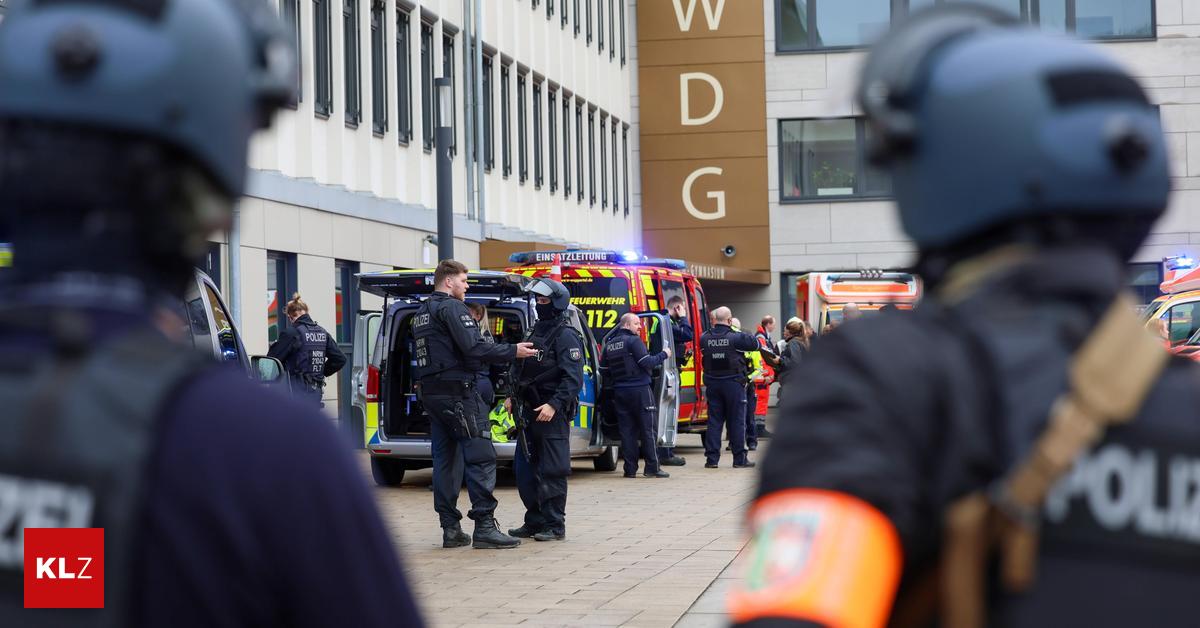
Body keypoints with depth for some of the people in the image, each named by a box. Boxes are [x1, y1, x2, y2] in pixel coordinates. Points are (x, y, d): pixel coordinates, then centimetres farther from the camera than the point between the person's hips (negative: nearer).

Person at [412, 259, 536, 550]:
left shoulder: (421, 313, 19)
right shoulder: (452, 308, -10)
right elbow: (474, 348, -20)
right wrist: (513, 351, -13)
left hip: (431, 393, 10)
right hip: (459, 393, -9)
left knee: (445, 460, 9)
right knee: (480, 458, -8)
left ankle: (450, 528, 9)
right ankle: (484, 527, -12)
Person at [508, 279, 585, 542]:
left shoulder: (566, 336, -9)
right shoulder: (537, 332, 18)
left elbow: (573, 378, -17)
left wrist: (554, 404, -25)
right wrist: (515, 397, 14)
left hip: (552, 412, -9)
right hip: (529, 411, 9)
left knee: (552, 471, -5)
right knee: (525, 469, 10)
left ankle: (555, 526, 1)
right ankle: (535, 522, 19)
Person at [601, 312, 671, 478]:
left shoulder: (609, 344, 11)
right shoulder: (634, 341, -10)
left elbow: (604, 369, 13)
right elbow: (647, 362, -16)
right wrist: (664, 355, -3)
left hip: (619, 392, 6)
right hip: (639, 390, -6)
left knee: (627, 430, 7)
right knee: (648, 429, -1)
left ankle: (630, 469, 5)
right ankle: (652, 468, -2)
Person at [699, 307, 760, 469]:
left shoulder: (705, 338, -2)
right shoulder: (736, 337, -12)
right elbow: (756, 344, -3)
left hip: (712, 384, 3)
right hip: (733, 383, -3)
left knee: (713, 420, 8)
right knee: (736, 421, 3)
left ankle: (711, 458, 6)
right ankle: (739, 459, 5)